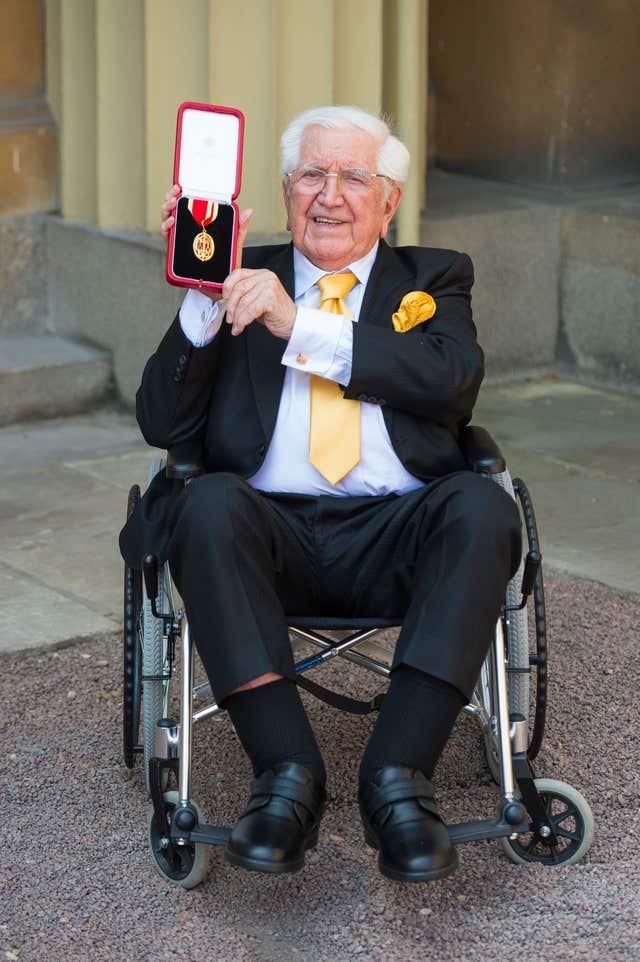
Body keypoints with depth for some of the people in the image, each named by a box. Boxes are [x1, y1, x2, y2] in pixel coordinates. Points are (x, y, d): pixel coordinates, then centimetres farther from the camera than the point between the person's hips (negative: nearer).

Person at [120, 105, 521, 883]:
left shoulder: (433, 279, 19)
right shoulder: (241, 277, 18)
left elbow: (454, 378, -6)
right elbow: (163, 424, 6)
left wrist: (301, 327, -11)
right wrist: (203, 296, -8)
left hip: (398, 535, 0)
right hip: (272, 535, 0)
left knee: (482, 506, -31)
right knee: (207, 503, -32)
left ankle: (398, 774, -31)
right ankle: (286, 772, -30)